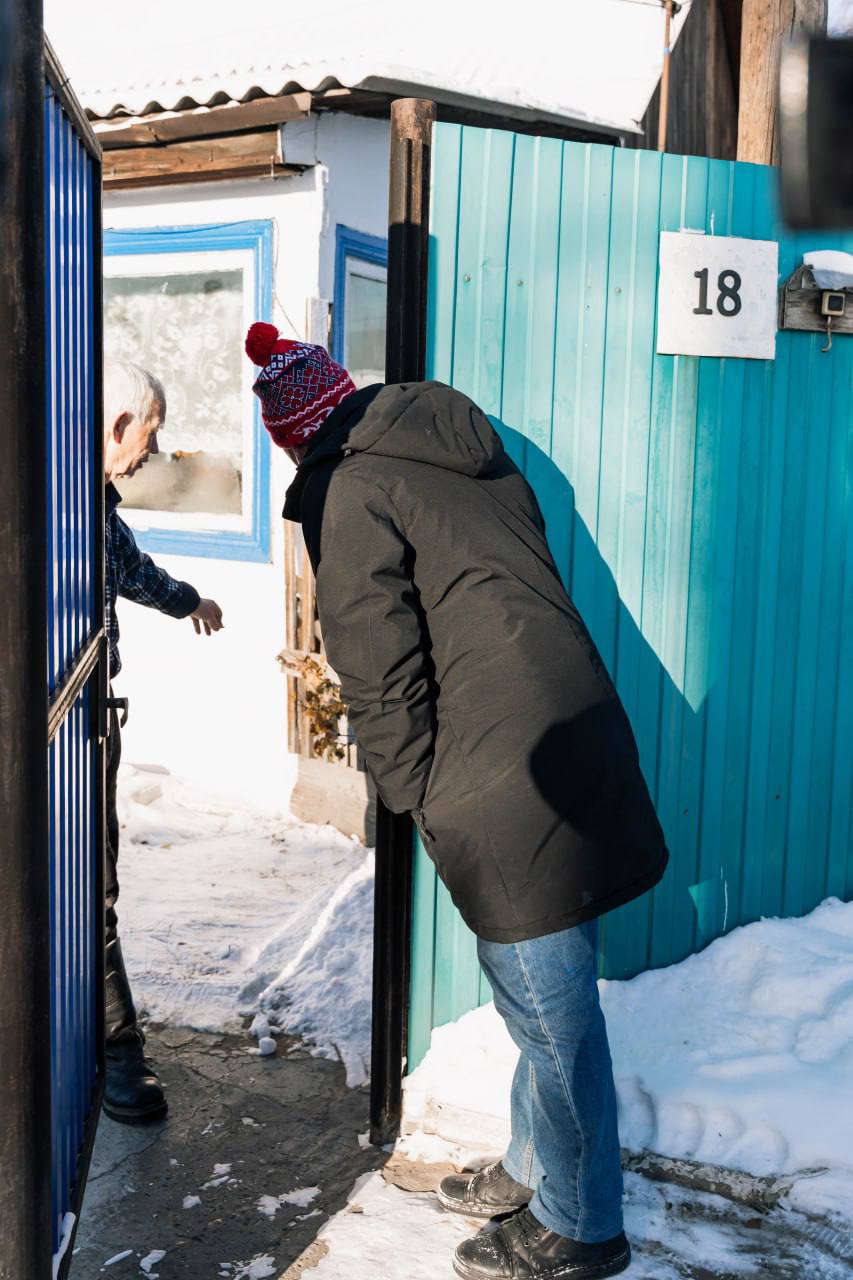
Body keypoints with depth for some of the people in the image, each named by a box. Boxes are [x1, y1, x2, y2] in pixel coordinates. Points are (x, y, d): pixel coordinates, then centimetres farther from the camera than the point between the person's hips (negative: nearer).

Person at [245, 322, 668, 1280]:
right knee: (549, 999, 20)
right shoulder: (470, 451, 18)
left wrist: (413, 794, 2)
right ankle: (535, 1171, 38)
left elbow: (379, 671, -10)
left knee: (549, 1010, 5)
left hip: (505, 791, -9)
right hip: (577, 746, 9)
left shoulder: (347, 493, -7)